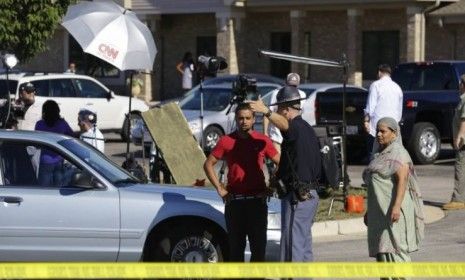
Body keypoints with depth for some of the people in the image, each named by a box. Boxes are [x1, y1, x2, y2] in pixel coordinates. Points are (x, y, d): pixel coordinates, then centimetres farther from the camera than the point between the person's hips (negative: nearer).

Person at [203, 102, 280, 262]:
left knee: (258, 246, -2)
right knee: (236, 247, 6)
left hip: (257, 201, 0)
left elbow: (280, 164, 9)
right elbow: (208, 164, 8)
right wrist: (220, 189, 1)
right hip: (234, 202, 0)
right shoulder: (226, 141, 2)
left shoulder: (262, 141, 2)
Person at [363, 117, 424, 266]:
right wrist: (369, 211, 23)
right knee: (381, 251, 7)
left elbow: (402, 181, -20)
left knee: (394, 249, -14)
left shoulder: (398, 153, -8)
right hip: (379, 211, 9)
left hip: (393, 210, -9)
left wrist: (397, 206, -29)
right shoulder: (381, 154, 19)